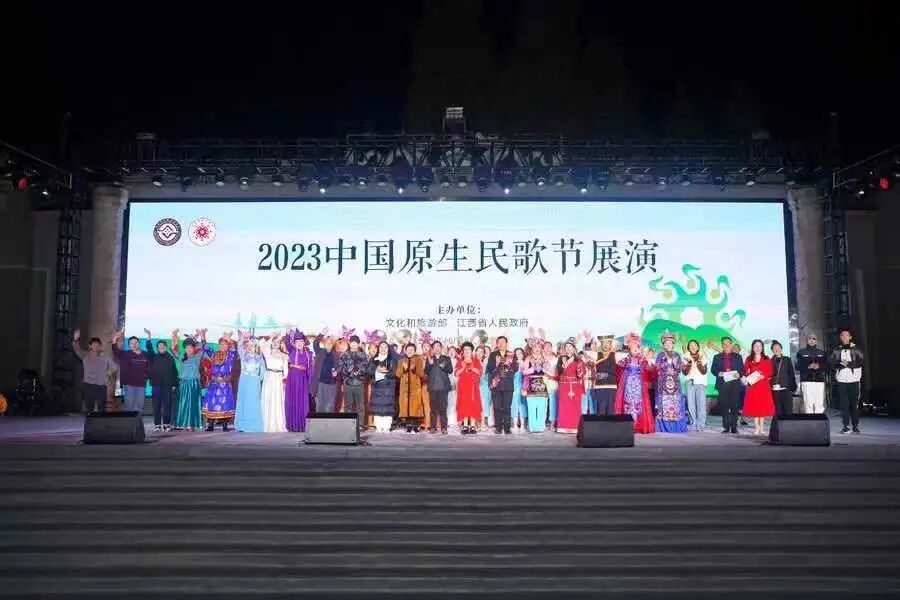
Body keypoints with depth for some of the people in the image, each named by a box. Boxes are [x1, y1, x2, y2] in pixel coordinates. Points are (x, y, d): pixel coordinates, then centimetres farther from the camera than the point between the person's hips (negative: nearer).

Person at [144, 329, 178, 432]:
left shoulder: (170, 358, 8)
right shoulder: (154, 357, 10)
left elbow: (175, 372, 7)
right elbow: (149, 348, -5)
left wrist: (174, 384, 1)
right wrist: (149, 336, -18)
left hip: (167, 385, -1)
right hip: (156, 385, 1)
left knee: (167, 405, -2)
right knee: (156, 406, 0)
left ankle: (166, 424, 2)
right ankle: (157, 425, 4)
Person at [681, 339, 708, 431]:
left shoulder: (702, 355, 2)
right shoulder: (686, 357, 4)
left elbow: (704, 372, -5)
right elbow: (685, 373, -1)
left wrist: (700, 364, -22)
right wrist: (689, 364, -17)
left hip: (700, 382, -1)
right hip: (690, 382, 1)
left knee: (701, 403, -10)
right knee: (691, 404, -5)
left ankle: (700, 425, -7)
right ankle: (694, 424, 2)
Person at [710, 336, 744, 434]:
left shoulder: (738, 357, 16)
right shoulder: (717, 357, 16)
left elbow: (742, 370, 11)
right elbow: (713, 369, 10)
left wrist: (739, 374, -10)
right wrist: (718, 373, -10)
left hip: (735, 384, 0)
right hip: (722, 384, 0)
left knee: (734, 406, -5)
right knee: (724, 406, -1)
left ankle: (734, 427, -1)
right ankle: (726, 427, 3)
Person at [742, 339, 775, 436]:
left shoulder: (766, 360, 9)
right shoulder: (748, 359, 10)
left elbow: (769, 373, 2)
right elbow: (746, 373, 7)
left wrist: (761, 376, -14)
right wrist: (750, 378, -12)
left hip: (764, 386, 0)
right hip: (753, 385, 0)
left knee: (763, 407, -3)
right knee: (754, 407, -5)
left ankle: (762, 429, 2)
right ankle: (756, 429, -2)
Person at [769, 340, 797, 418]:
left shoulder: (787, 360, 10)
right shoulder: (771, 361, 7)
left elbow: (791, 374, 7)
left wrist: (792, 387, -1)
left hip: (786, 389, 0)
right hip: (775, 390, 0)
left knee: (788, 411, -1)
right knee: (778, 412, 0)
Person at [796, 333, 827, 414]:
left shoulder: (822, 352, 17)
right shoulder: (801, 352, 9)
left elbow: (827, 365, 9)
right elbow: (798, 366, 2)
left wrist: (819, 366, -10)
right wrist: (808, 366, -14)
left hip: (819, 380, 2)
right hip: (806, 380, -2)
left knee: (820, 404, -2)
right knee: (808, 404, -8)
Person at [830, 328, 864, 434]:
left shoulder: (856, 350, 8)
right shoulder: (836, 351, 11)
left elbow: (859, 362, -5)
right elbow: (832, 364, 2)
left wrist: (848, 364, -17)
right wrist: (841, 364, -14)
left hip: (854, 379, -1)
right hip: (841, 380, 1)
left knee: (854, 403, -1)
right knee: (843, 404, -3)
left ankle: (856, 426, 7)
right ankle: (846, 426, 0)